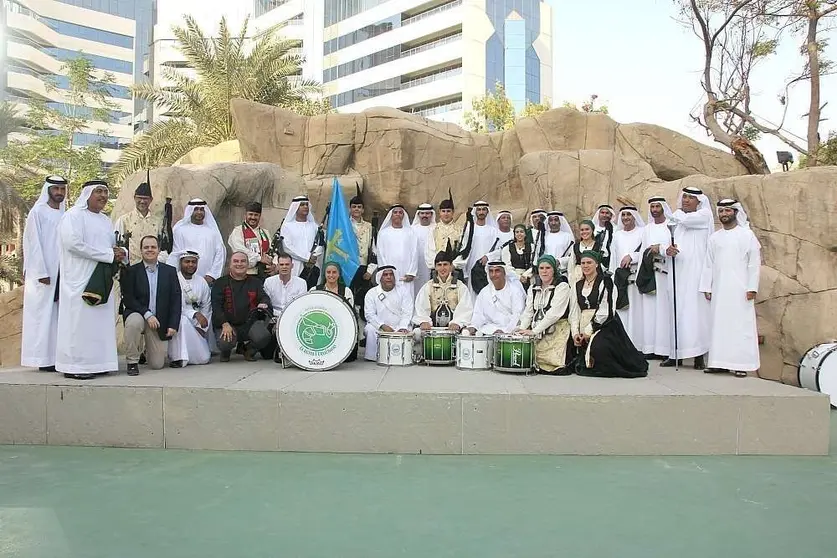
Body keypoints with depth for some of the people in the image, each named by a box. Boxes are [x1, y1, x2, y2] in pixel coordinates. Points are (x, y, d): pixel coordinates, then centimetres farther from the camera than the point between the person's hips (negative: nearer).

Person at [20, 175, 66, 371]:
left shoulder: (64, 215, 13)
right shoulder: (38, 212, -1)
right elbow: (33, 244, -6)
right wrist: (41, 273, -13)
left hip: (61, 273, 5)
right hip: (43, 273, -5)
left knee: (57, 314, 5)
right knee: (43, 314, -3)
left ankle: (56, 356, 9)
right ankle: (43, 359, 0)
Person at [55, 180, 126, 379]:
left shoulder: (105, 220, 19)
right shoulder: (74, 215, -4)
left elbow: (113, 245, 25)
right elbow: (73, 244, -17)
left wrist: (120, 252, -1)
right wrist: (109, 254, -15)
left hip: (101, 278, 8)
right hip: (79, 277, -7)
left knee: (100, 321, 6)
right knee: (79, 320, -7)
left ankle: (97, 362, 11)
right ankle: (75, 366, -2)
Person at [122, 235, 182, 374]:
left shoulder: (170, 271, 5)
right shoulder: (132, 271, 0)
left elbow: (176, 300, 2)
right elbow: (127, 299, -8)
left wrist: (173, 325, -7)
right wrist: (147, 314, -20)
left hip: (160, 321, 1)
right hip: (138, 314, -1)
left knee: (157, 365, -3)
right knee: (134, 322, -39)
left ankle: (149, 350, 36)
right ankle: (132, 362, -17)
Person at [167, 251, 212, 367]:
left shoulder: (201, 282, 7)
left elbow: (206, 307, 9)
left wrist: (201, 326, -4)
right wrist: (195, 314, -24)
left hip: (196, 324, 4)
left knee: (204, 358, -9)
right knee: (183, 320, -40)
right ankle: (178, 357, -28)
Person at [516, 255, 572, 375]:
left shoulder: (562, 286, -4)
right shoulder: (533, 289, 17)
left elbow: (554, 313, -15)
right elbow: (528, 312, 11)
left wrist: (534, 331, -19)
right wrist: (521, 328, -9)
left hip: (557, 332, -5)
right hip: (537, 334, 5)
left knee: (553, 366, -21)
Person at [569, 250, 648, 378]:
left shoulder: (605, 282, -2)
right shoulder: (577, 286, 16)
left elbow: (606, 311, -11)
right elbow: (574, 312, 10)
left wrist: (589, 330, -14)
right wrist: (575, 333, -4)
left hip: (604, 326, -5)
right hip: (583, 330, 5)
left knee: (598, 347, -34)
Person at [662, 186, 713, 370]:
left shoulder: (704, 215, 5)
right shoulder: (676, 219, 20)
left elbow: (685, 220, -13)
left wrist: (678, 213, 9)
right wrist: (667, 250, -14)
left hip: (695, 271, -4)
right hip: (677, 271, 4)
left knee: (695, 309, -9)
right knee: (677, 311, 1)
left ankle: (699, 355, -6)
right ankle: (675, 354, 3)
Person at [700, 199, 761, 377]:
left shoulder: (747, 234, 3)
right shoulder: (714, 237, 13)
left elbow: (754, 263, -2)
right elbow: (709, 264, 12)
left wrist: (752, 288, -9)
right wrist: (706, 287, 5)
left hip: (740, 289, -3)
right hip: (718, 289, 4)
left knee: (741, 325, -4)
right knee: (719, 325, 2)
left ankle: (741, 364, -2)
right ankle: (720, 362, 5)